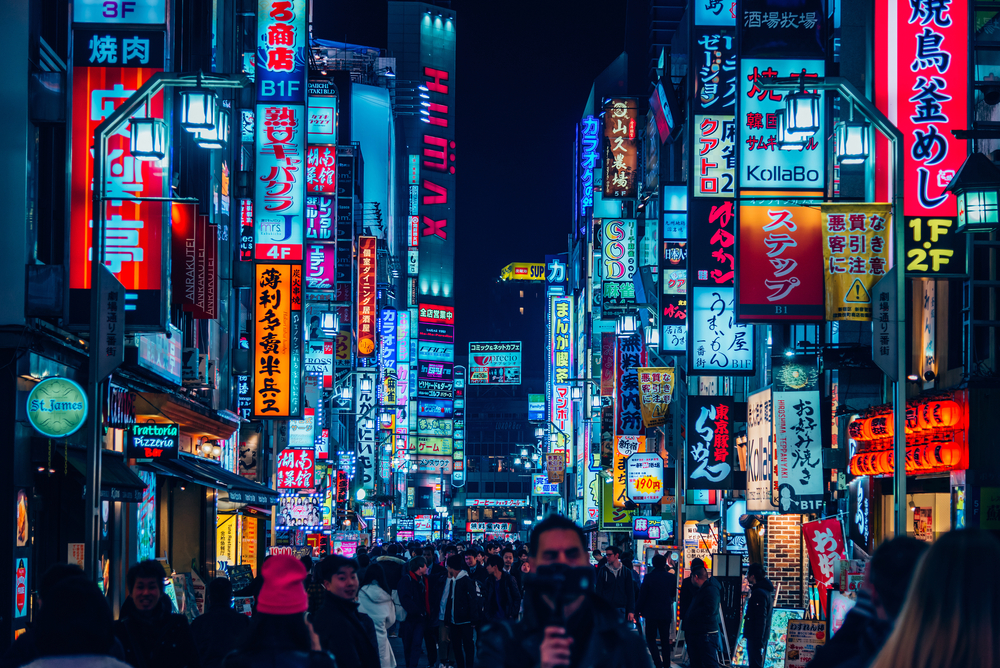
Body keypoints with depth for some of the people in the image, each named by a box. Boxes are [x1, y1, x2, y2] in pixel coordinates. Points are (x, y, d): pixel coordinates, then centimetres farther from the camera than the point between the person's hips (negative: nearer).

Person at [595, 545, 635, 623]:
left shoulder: (626, 571, 7)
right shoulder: (603, 570, 4)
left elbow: (630, 592, 8)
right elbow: (599, 591, 4)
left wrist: (631, 611, 1)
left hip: (621, 610, 1)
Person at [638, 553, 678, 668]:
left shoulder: (648, 577, -11)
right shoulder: (672, 577, -3)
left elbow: (642, 595, -8)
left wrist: (638, 610, 3)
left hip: (651, 613, -3)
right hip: (666, 613, 3)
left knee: (651, 639, 4)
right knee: (665, 640, 13)